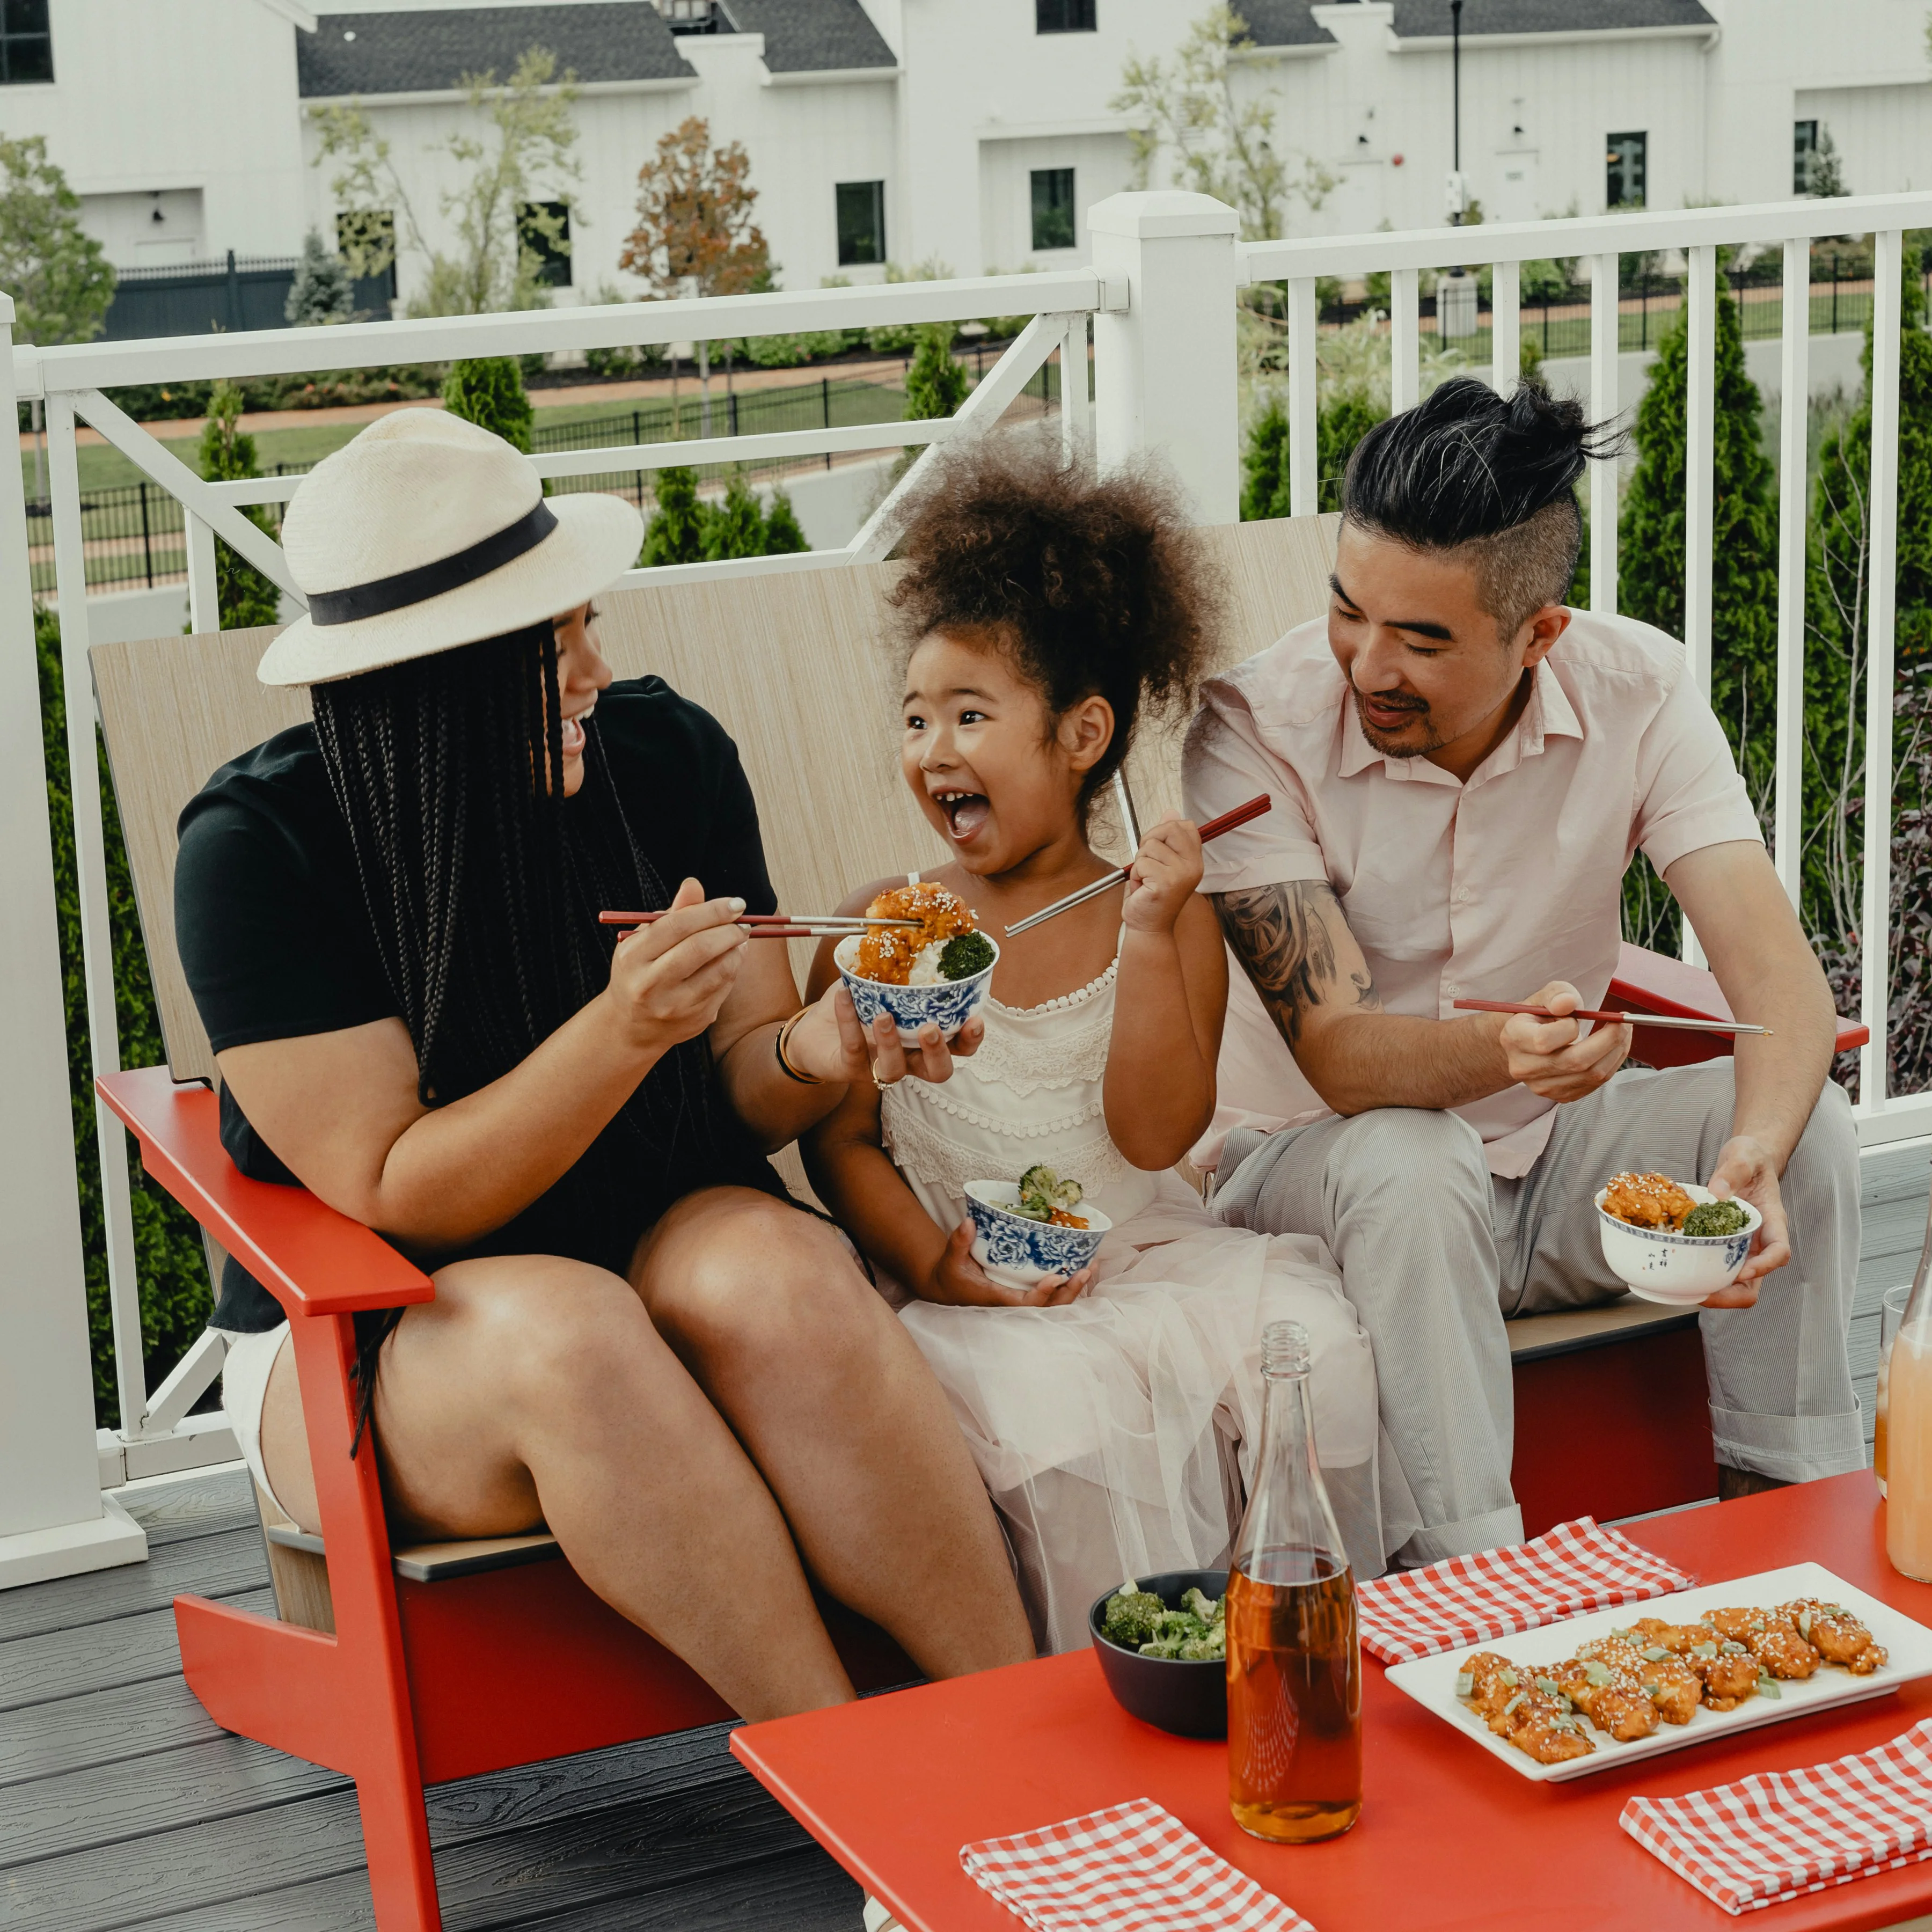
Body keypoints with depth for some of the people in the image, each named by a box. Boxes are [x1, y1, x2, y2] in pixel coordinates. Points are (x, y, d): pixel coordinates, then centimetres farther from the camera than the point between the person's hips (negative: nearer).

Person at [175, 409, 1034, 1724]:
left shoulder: (666, 754, -3)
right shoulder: (256, 848, -15)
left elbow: (740, 1089, 2)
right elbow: (392, 1199, -18)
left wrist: (816, 1052, -22)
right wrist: (623, 1033, -31)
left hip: (666, 1265, 3)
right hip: (370, 1344, -3)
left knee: (779, 1271, -32)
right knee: (567, 1331, -36)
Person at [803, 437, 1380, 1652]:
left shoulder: (1169, 922, 3)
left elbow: (1156, 1135, -7)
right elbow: (841, 1139, 0)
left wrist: (1152, 937, -15)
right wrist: (934, 1263, -16)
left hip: (1151, 1254, 2)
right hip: (979, 1292, -1)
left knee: (1315, 1346, -23)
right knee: (1062, 1412, -32)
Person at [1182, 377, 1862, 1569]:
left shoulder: (1639, 692, -15)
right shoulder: (1255, 729, -23)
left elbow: (1783, 980, -22)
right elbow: (1338, 1053, -28)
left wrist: (1752, 1155, -44)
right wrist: (1501, 1053, -50)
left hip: (1550, 1159, 3)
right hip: (1323, 1163, -3)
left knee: (1805, 1123, -21)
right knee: (1411, 1163, -36)